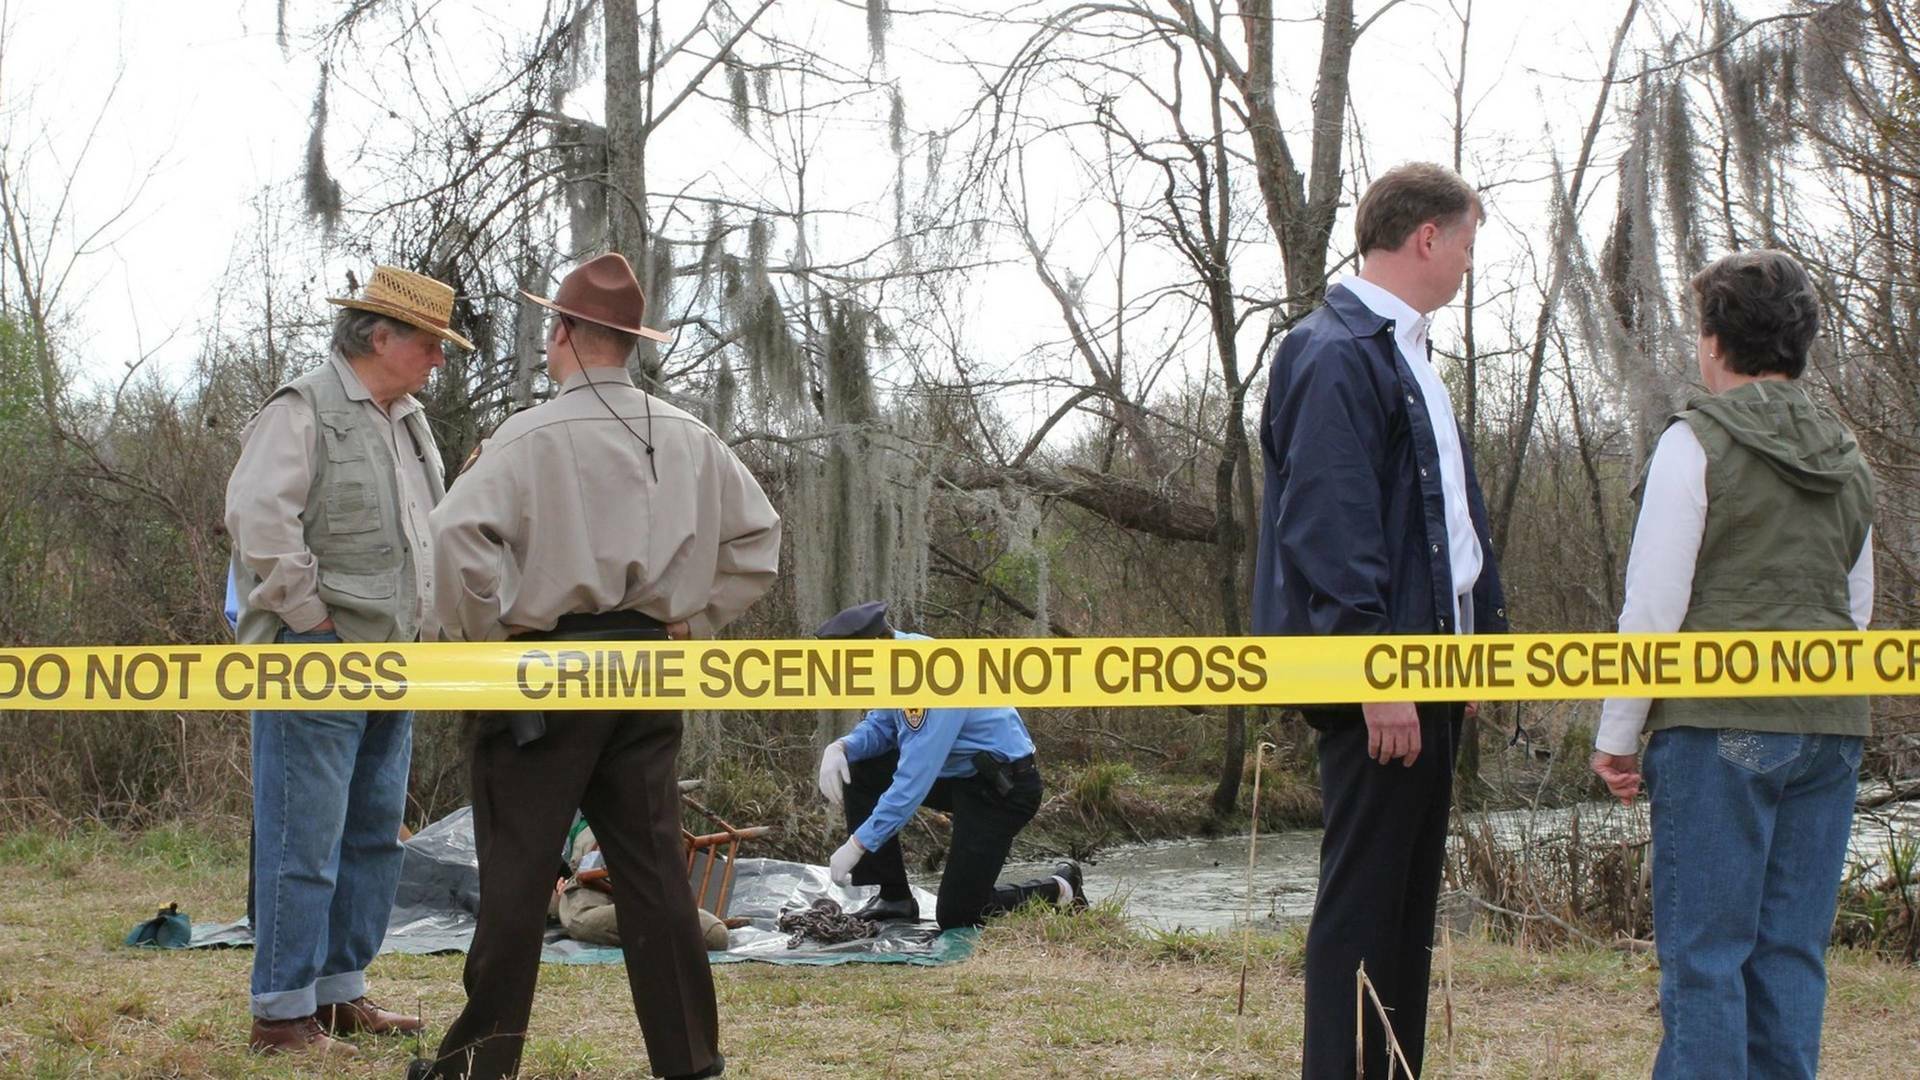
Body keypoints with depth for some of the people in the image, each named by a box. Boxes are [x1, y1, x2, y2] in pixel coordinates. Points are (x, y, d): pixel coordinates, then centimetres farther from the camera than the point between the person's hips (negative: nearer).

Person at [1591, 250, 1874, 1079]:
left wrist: (1617, 735, -1)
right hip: (1831, 729, 6)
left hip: (1721, 726, -6)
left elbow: (1653, 607, -8)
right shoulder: (1847, 459, 15)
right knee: (1791, 949, 8)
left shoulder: (1697, 442, -5)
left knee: (1704, 951, -3)